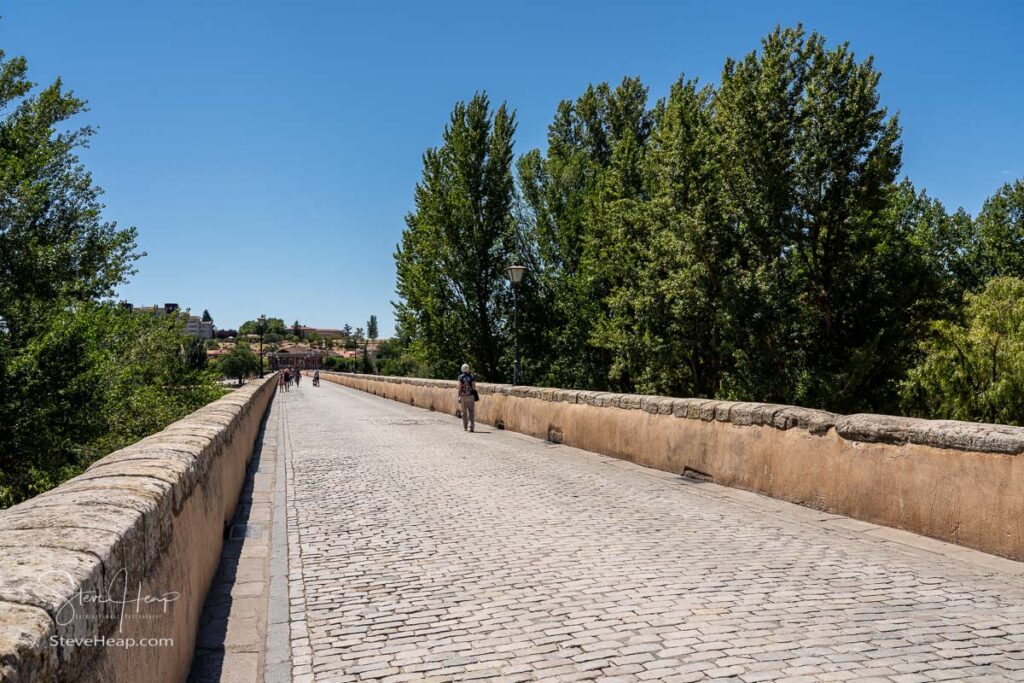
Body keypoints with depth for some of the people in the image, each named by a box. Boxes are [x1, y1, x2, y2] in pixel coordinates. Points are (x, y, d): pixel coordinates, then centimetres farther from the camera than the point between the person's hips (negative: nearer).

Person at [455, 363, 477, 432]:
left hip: (463, 396, 0)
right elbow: (474, 387, -4)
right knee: (471, 412, 1)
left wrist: (458, 396, -3)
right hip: (471, 396, 0)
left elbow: (459, 387, -7)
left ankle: (465, 427, 16)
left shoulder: (461, 377, -3)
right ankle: (471, 426, -11)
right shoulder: (472, 376, -2)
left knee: (464, 412, 11)